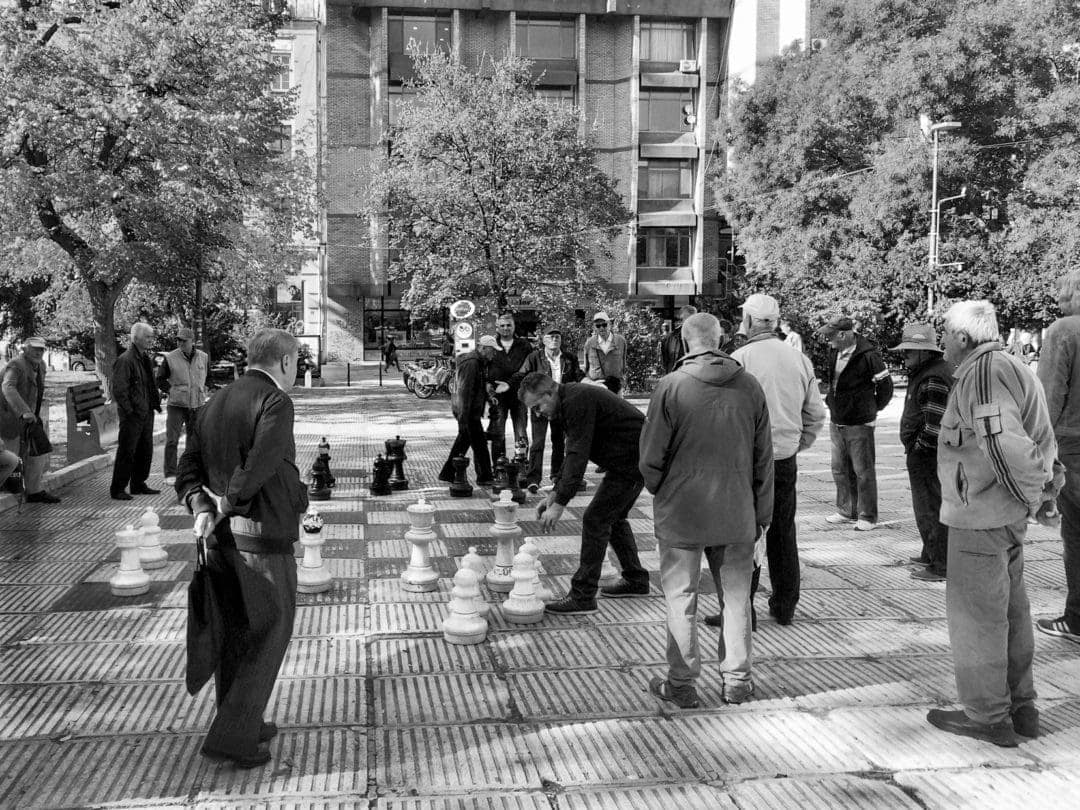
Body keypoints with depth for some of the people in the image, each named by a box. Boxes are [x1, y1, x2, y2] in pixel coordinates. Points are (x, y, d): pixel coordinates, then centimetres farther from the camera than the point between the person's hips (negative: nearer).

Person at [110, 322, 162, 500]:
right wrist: (129, 411, -18)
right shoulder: (125, 360, -15)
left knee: (145, 451, 14)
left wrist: (156, 402, 14)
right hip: (132, 415, -9)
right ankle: (117, 490, 6)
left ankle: (139, 485, 26)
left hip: (146, 413, 9)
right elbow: (119, 390, -18)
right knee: (127, 452, -3)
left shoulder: (146, 359, 14)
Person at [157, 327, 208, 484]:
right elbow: (160, 380, 4)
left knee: (194, 440, 10)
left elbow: (208, 375, 21)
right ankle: (170, 474, -1)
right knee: (171, 440, -7)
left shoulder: (203, 357, 2)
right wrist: (171, 391, -4)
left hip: (197, 405, 3)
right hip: (176, 405, -3)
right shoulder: (170, 358, -7)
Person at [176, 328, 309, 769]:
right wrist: (227, 504, -9)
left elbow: (187, 473, 6)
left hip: (220, 538, 8)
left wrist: (203, 508, -8)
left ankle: (243, 723, 33)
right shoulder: (275, 403, -14)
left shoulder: (212, 406, 12)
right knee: (270, 633, 5)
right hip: (264, 536, -8)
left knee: (233, 633, 18)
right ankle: (232, 736, 6)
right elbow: (257, 471, -25)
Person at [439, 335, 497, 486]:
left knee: (464, 440, 16)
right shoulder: (471, 363, -19)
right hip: (467, 411, -11)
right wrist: (463, 416, -24)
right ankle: (484, 477, 4)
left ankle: (447, 474, 23)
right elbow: (464, 390, -23)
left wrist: (488, 396, 11)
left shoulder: (480, 363, 14)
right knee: (479, 443, -4)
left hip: (473, 409, 11)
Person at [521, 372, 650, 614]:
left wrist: (560, 504, -26)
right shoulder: (569, 400, 10)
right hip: (632, 458, 11)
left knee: (595, 519, -9)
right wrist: (554, 494, 10)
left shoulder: (577, 401, -23)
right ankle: (636, 580, 34)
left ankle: (582, 596, -5)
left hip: (632, 460, -11)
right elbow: (573, 454, 17)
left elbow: (578, 456, -27)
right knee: (613, 517, 21)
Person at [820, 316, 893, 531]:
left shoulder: (868, 356, -16)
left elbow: (885, 386, -6)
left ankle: (867, 517, 9)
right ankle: (847, 511, 26)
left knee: (863, 472, 1)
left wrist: (871, 409, 4)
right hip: (836, 423, 7)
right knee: (840, 470, 14)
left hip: (859, 424, -7)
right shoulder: (833, 352, 5)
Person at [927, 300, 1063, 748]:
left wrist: (1033, 495, -18)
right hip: (1006, 515, 10)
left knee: (975, 614, 1)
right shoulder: (1008, 366, 15)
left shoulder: (982, 373, -19)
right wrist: (1046, 493, 15)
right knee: (1010, 609, 18)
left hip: (981, 515, -10)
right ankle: (1020, 707, 30)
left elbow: (1005, 443, -29)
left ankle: (987, 716, 12)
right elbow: (1042, 439, 19)